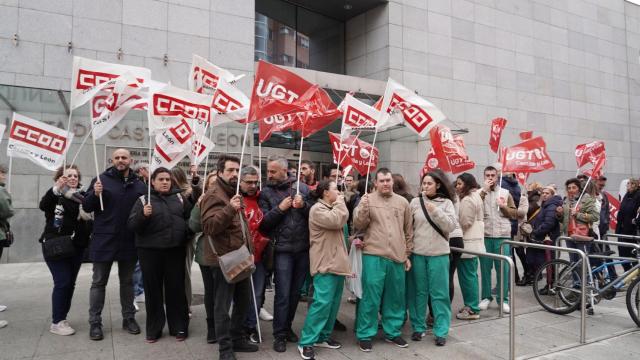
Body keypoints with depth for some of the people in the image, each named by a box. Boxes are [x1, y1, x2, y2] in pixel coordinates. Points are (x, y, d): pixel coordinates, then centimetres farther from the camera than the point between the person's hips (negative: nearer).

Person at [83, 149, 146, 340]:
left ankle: (129, 318, 26)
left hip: (129, 242, 2)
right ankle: (95, 322, 18)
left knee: (127, 281, 14)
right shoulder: (101, 179, -2)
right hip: (104, 241, -2)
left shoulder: (139, 184, 5)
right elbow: (86, 207, -2)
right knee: (99, 282, 8)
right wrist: (95, 194, -22)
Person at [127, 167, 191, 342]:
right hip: (150, 252, -1)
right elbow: (131, 225, -5)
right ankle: (153, 328, 21)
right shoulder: (143, 200, 4)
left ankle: (179, 327, 20)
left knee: (176, 288, 7)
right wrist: (143, 215, -20)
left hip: (175, 250, 1)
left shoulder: (179, 198, 9)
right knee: (153, 289, 7)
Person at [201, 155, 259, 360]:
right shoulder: (213, 195, -12)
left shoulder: (235, 193, 17)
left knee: (243, 302, 17)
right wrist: (229, 209, -35)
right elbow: (208, 227, -25)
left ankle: (237, 339, 32)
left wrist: (248, 250, 21)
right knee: (223, 306, 0)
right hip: (223, 260, -9)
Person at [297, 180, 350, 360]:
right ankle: (306, 342, -4)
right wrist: (340, 202, -10)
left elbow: (342, 221, 17)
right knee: (322, 302, -13)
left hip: (336, 262, 10)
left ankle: (323, 336, 21)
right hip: (325, 264, -9)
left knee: (333, 303, 10)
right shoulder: (317, 209, -10)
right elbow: (336, 221, -21)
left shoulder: (332, 208, 20)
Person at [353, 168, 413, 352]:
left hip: (397, 257, 3)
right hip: (373, 256, -3)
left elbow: (409, 231, 15)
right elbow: (358, 225, -4)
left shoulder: (403, 202, 9)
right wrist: (364, 208, -20)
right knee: (370, 297, 1)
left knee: (395, 298, 13)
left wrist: (407, 254, 14)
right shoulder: (367, 199, 1)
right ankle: (365, 334, 14)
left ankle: (393, 332, 28)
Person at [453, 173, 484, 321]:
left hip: (467, 243, -10)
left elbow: (464, 223, -18)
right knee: (471, 275, 16)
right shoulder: (476, 196, 16)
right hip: (474, 241, 10)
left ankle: (472, 309, 3)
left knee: (467, 276, -3)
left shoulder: (467, 200, -16)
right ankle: (472, 305, 24)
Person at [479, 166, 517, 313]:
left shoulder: (505, 193, 10)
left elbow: (514, 214, 10)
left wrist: (504, 207, -8)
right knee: (485, 267, 4)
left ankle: (503, 299, 12)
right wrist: (484, 190, -12)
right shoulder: (480, 192, 6)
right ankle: (486, 297, 16)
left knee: (503, 268, 1)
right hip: (484, 236, -1)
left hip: (502, 236, 1)